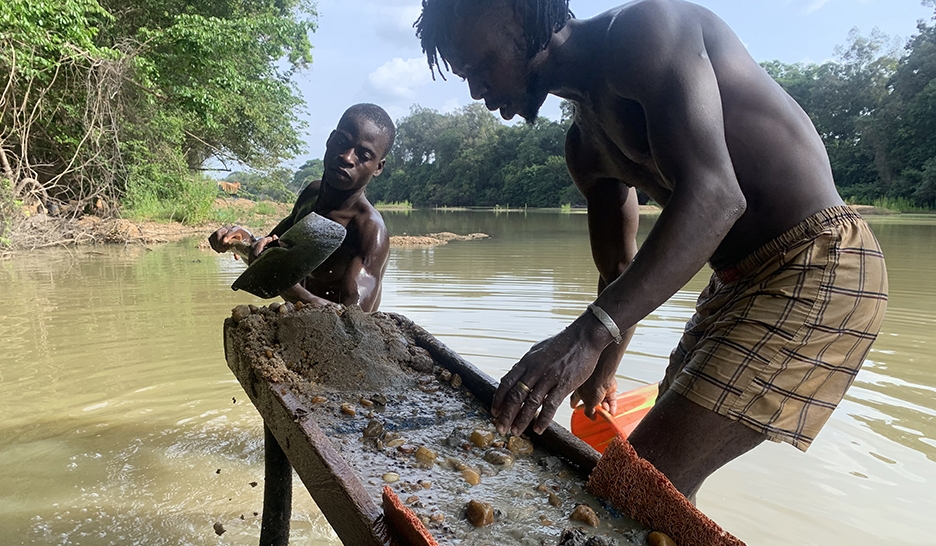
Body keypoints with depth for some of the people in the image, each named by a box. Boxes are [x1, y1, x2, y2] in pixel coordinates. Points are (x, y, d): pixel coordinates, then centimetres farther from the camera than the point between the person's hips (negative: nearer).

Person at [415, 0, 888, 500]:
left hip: (819, 267, -9)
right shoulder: (585, 145, 11)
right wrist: (599, 373, 23)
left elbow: (713, 194, -30)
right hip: (736, 284, 9)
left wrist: (589, 335, -38)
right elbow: (618, 269, 19)